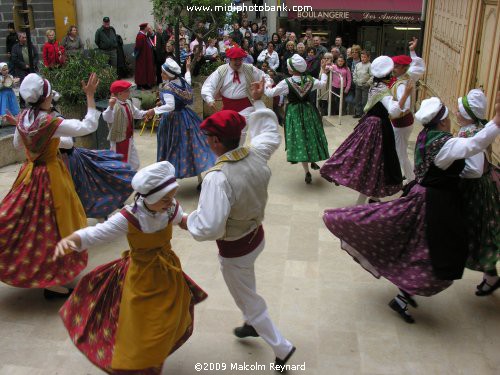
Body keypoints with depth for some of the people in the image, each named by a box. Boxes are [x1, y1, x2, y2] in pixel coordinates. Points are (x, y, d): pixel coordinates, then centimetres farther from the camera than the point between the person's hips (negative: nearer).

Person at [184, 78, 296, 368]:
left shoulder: (218, 178, -37)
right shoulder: (257, 154, -16)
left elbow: (209, 228, -40)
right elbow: (271, 134, 7)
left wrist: (187, 220, -20)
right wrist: (259, 102, 15)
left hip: (235, 251, -7)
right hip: (257, 236, 7)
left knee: (249, 301, 18)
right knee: (247, 290, 34)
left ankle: (282, 347, 35)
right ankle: (253, 324, 59)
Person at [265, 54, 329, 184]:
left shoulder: (286, 82, -17)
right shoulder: (310, 80, -4)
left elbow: (270, 93, -10)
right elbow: (323, 84, 16)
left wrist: (267, 86, 12)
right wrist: (323, 70, 32)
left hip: (294, 113, -3)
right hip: (309, 110, 3)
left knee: (299, 139, 2)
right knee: (311, 136, 20)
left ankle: (307, 172, 1)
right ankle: (313, 161, 35)